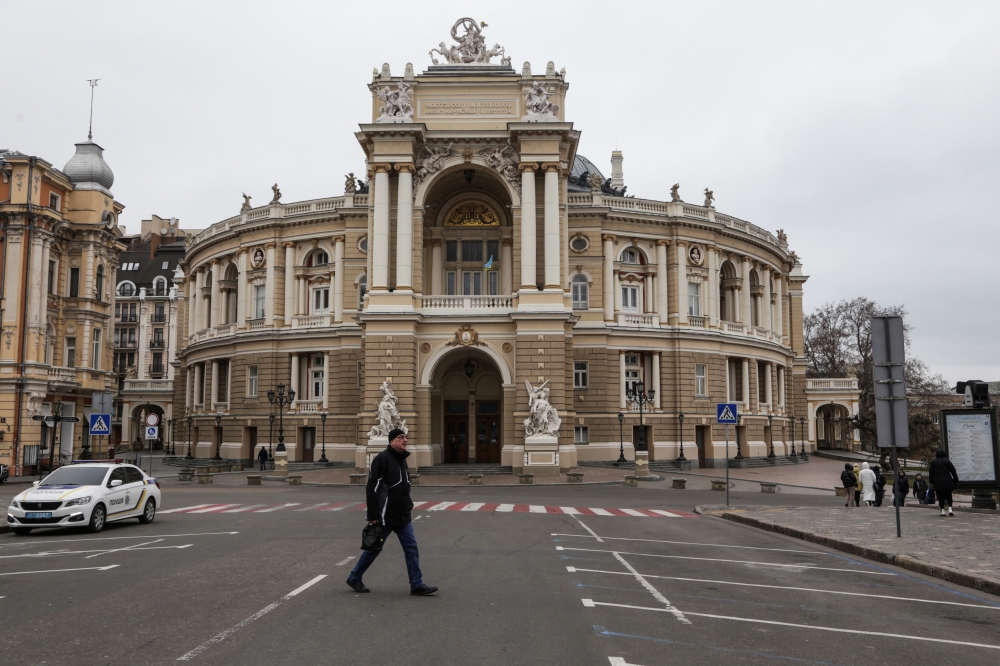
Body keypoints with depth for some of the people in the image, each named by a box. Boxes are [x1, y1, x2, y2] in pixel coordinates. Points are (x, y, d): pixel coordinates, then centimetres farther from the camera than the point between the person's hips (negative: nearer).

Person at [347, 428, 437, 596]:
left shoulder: (402, 459, 13)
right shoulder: (382, 459, -14)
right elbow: (372, 488, -17)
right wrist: (373, 516, -18)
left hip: (403, 516, 8)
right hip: (385, 516, -8)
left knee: (411, 547, 1)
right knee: (374, 548, 5)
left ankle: (417, 584, 3)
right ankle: (354, 578, 23)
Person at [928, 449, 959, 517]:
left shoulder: (933, 462, 0)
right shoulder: (947, 461, 2)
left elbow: (931, 473, 1)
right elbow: (953, 471, 4)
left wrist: (931, 482, 9)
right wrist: (955, 480, 14)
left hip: (938, 483, -1)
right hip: (947, 482, 1)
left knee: (940, 497, 6)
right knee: (948, 495, 13)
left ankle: (942, 511, 4)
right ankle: (950, 509, -2)